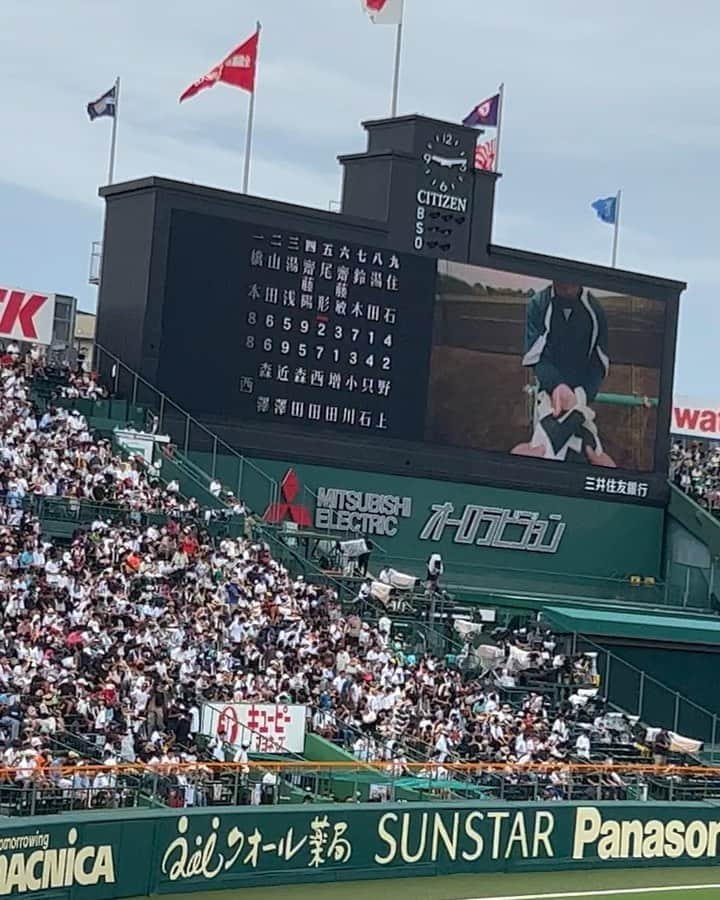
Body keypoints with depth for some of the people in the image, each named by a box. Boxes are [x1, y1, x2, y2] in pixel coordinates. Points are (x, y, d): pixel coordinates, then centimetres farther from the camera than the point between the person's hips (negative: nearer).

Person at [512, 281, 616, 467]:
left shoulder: (594, 311, -4)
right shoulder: (538, 305, -7)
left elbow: (599, 364, -2)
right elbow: (535, 356, -13)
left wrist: (583, 395, -19)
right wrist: (558, 386, -30)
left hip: (582, 391, 1)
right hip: (548, 388, 0)